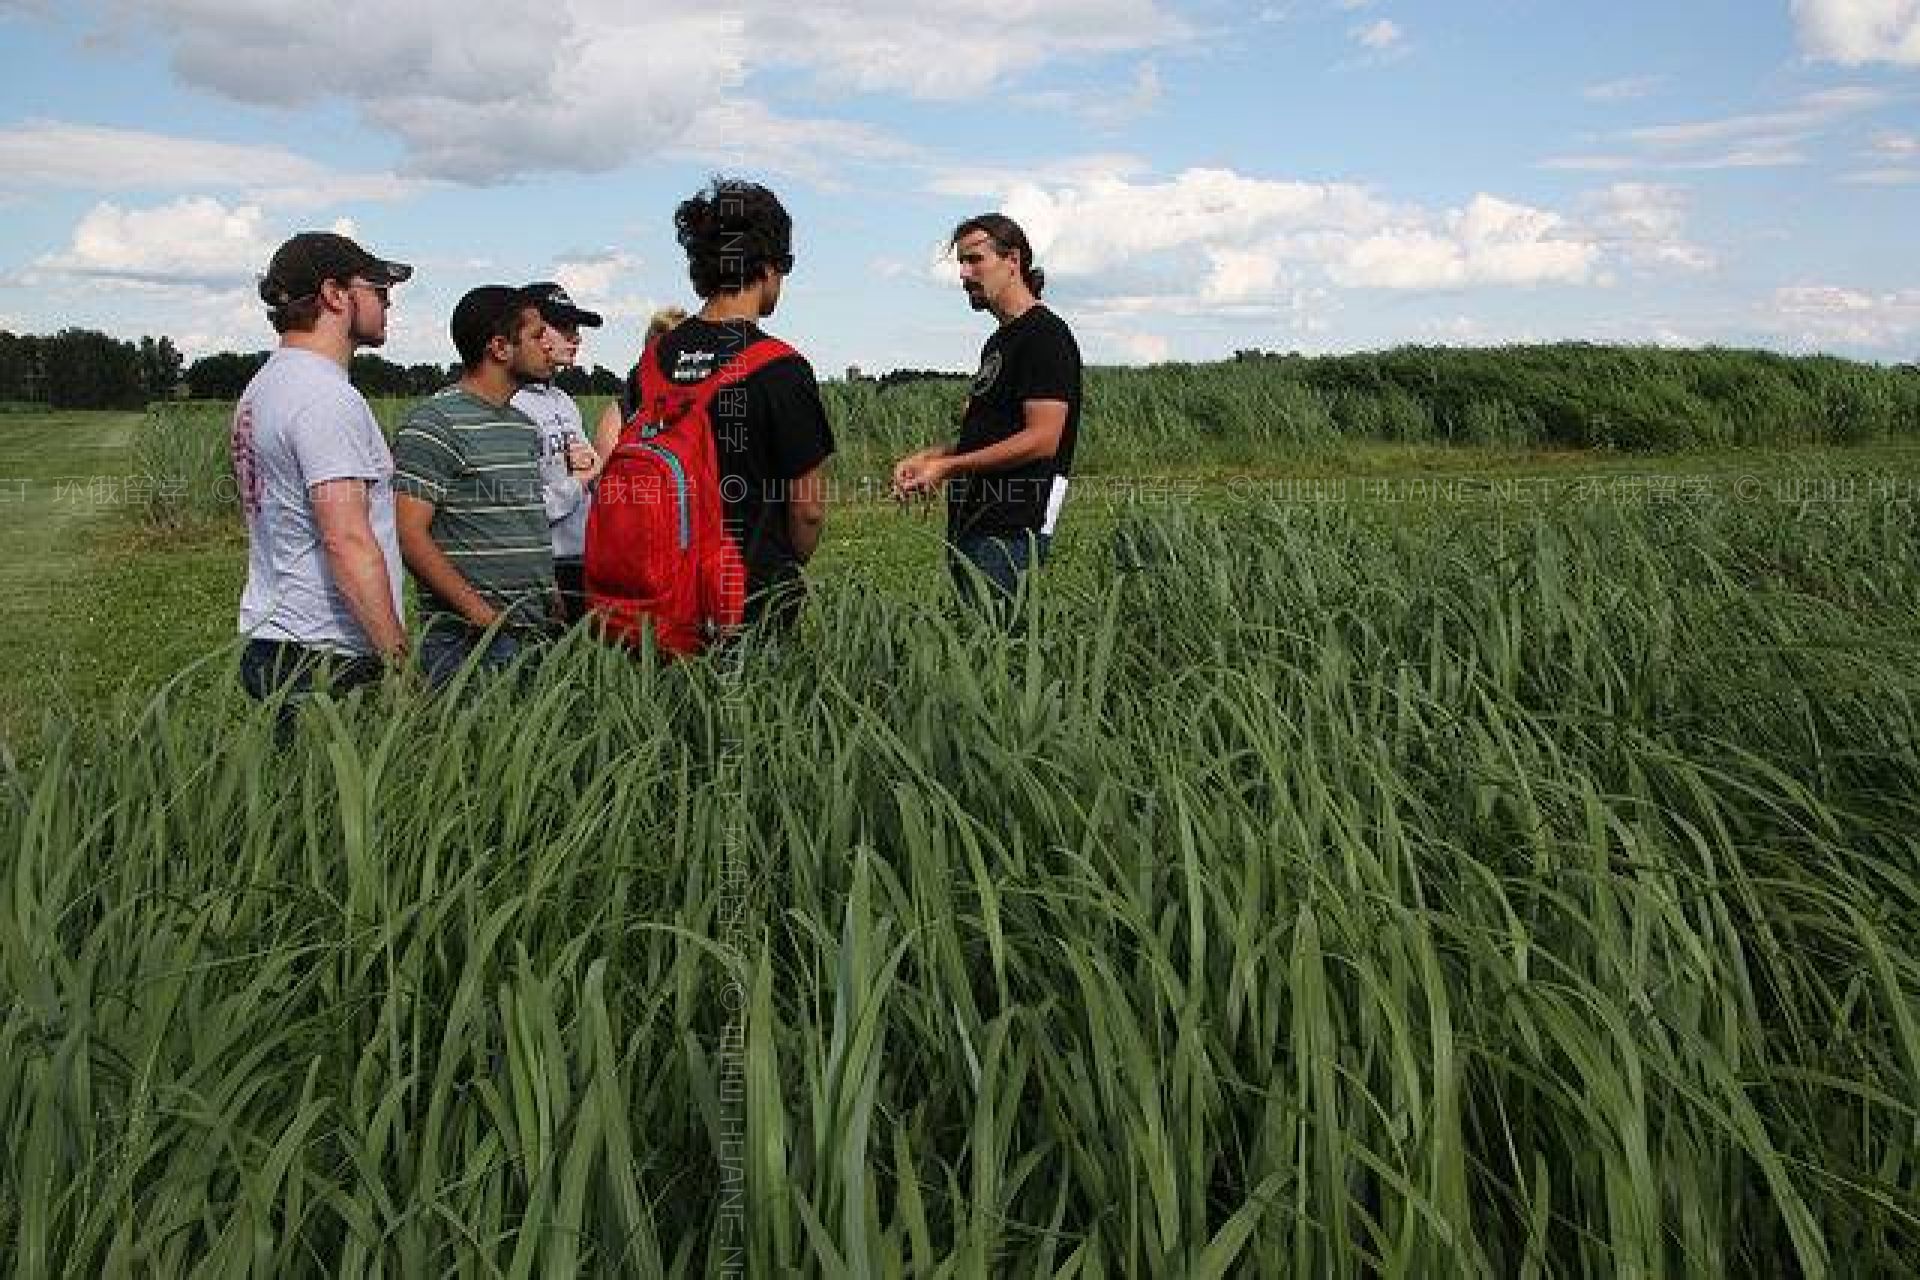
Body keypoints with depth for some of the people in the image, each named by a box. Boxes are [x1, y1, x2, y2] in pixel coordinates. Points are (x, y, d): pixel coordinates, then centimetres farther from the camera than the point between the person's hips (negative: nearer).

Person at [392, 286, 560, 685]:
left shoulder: (526, 427, 18)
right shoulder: (432, 424, -9)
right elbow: (409, 533, -16)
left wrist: (550, 599, 13)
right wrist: (482, 614, -20)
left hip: (537, 634, 8)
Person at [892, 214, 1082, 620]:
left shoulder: (1045, 335, -9)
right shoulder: (999, 341, 21)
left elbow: (1042, 439, -18)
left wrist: (947, 466, -16)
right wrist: (924, 458, 9)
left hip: (1011, 532, -9)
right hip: (972, 526, 9)